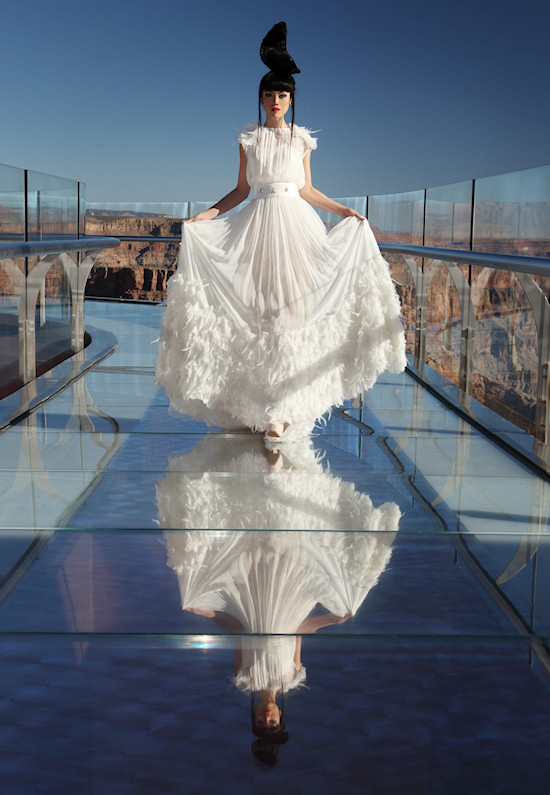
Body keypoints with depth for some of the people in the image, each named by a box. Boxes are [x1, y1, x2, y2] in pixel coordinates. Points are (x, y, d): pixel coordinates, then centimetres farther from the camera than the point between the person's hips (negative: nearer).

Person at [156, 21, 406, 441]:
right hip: (258, 226, 0)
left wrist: (343, 210, 8)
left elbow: (307, 190, 15)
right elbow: (242, 189, 9)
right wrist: (209, 214, -2)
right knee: (258, 308, -3)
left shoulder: (301, 140, 9)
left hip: (297, 225, 0)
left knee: (292, 308, -5)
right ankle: (257, 402, 5)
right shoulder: (249, 138, 8)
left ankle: (283, 409, -3)